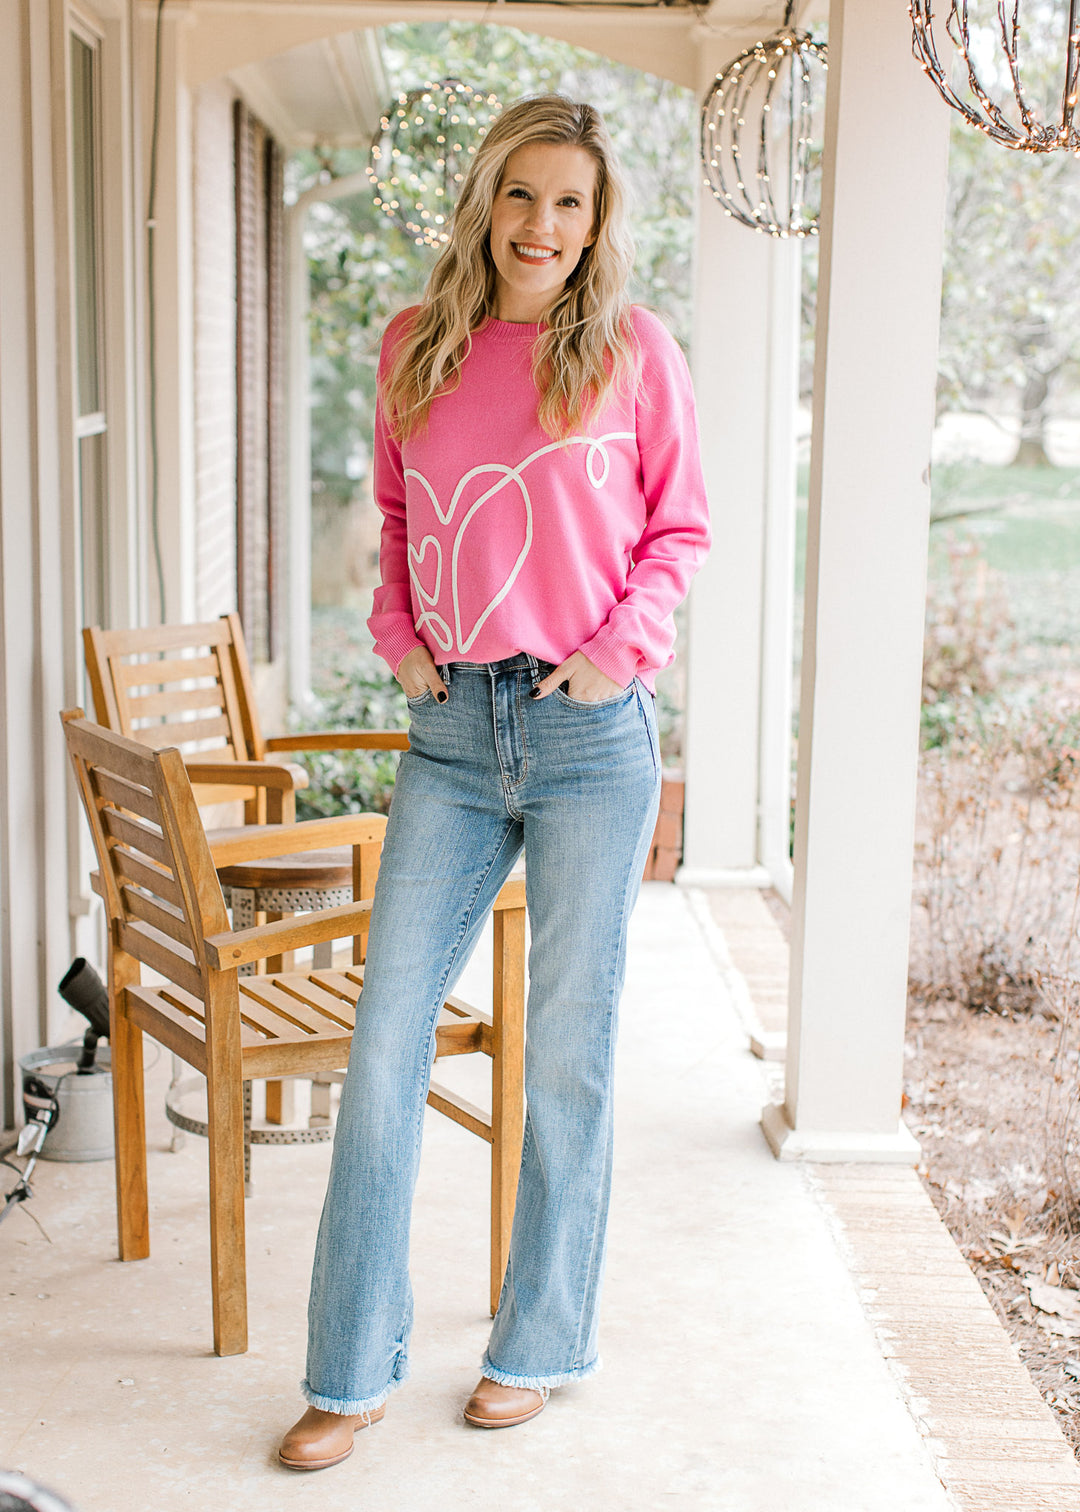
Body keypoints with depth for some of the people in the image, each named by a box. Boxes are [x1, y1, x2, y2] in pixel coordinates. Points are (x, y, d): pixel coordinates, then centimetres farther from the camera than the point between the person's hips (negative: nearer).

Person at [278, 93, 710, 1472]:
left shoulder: (633, 350, 1)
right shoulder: (415, 349, 9)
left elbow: (679, 526, 7)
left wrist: (626, 647, -6)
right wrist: (398, 632, 6)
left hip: (590, 735, -2)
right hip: (452, 735, 3)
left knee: (569, 1047, 7)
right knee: (385, 1036, 0)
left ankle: (540, 1344, 24)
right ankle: (351, 1373, 12)